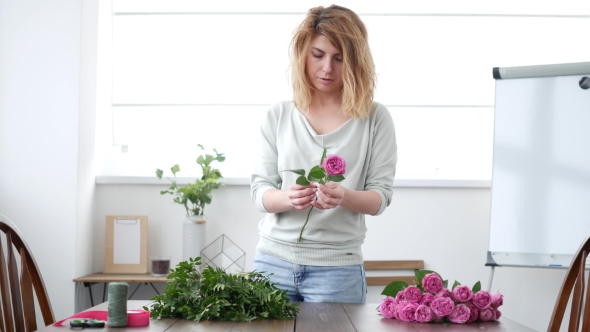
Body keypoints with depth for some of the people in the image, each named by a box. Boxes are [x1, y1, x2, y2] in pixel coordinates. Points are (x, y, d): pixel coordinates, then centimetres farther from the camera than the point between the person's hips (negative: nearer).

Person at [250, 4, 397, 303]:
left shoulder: (374, 118, 0)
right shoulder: (278, 116, 5)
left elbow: (380, 197, -3)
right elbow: (259, 190, 2)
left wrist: (344, 197, -24)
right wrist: (289, 198, -20)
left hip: (337, 267, -2)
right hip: (273, 259, 2)